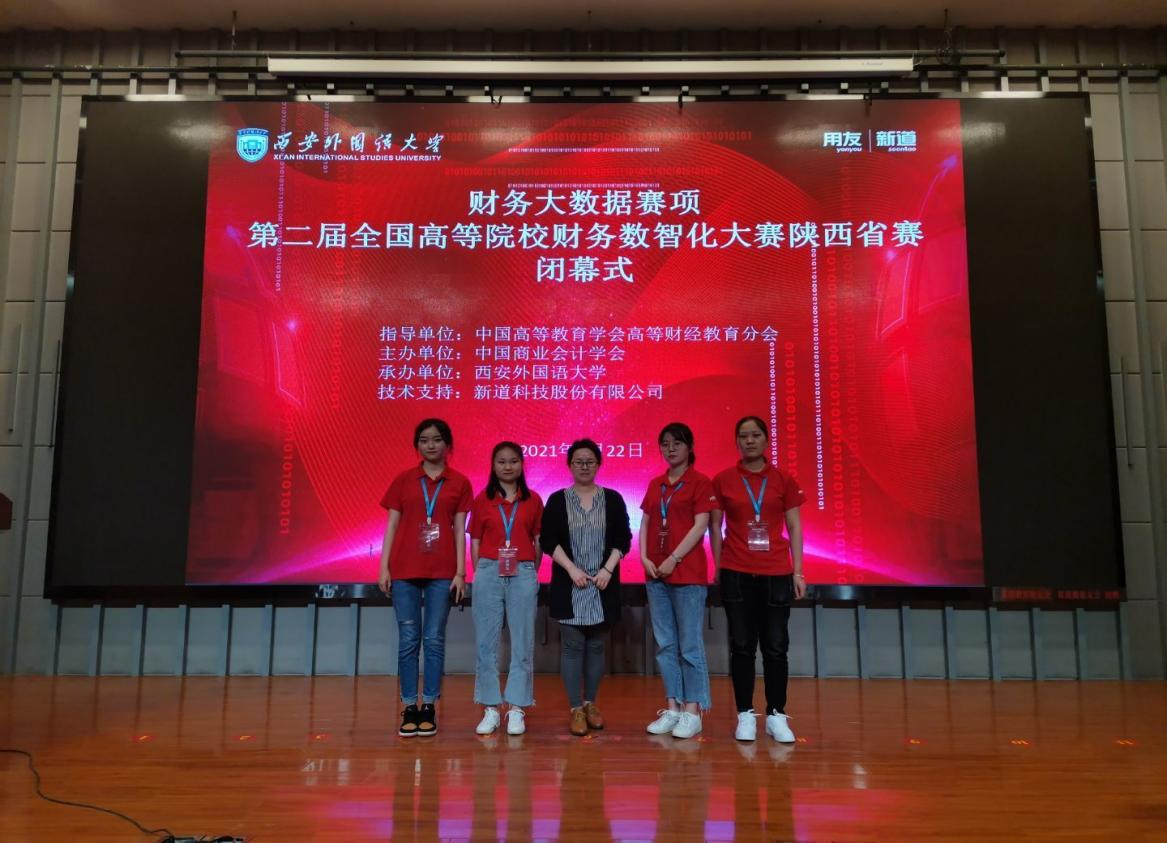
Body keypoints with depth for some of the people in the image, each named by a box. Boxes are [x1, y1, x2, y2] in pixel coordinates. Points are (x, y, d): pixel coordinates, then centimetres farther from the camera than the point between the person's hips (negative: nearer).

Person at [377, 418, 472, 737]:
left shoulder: (459, 483, 4)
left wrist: (460, 572, -3)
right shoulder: (403, 480, 6)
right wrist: (384, 567, -1)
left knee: (434, 640, 3)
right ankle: (409, 707, 11)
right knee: (408, 640, 3)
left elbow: (459, 530, 3)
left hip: (441, 573, 0)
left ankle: (429, 707, 11)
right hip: (404, 570, 1)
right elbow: (391, 526, 6)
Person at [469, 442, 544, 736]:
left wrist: (532, 573, 2)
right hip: (489, 573, 0)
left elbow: (538, 541, 8)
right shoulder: (482, 500, 6)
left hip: (523, 575, 0)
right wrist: (479, 573, 0)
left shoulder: (533, 500, 6)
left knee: (522, 643, 2)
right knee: (486, 643, 3)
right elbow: (475, 542, 8)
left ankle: (516, 709, 11)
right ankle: (490, 709, 12)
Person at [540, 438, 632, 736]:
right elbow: (548, 540, -2)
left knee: (595, 646, 8)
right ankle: (575, 709, 7)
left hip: (603, 585, 1)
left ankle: (591, 704, 20)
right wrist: (572, 569, -12)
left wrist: (608, 569, -9)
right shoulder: (557, 500, 3)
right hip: (569, 585, -1)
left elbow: (623, 538, 3)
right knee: (572, 646, -1)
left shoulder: (613, 499, 6)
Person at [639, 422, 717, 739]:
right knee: (665, 644, 9)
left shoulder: (700, 482, -3)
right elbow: (645, 524, 13)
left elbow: (700, 525, -11)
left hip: (687, 573, -6)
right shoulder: (655, 484, 14)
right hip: (655, 573, 6)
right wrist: (644, 558, -2)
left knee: (689, 644, -2)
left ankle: (692, 711, 5)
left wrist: (674, 559, -15)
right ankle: (672, 708, 17)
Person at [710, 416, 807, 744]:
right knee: (742, 646, 5)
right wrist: (718, 568, 1)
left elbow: (794, 528, 5)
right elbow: (715, 528, 6)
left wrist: (798, 571, 0)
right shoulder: (722, 480, 2)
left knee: (776, 647, 3)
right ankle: (745, 715, 14)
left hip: (776, 574, 1)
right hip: (736, 574, 0)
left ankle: (776, 715, 14)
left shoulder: (783, 480, 4)